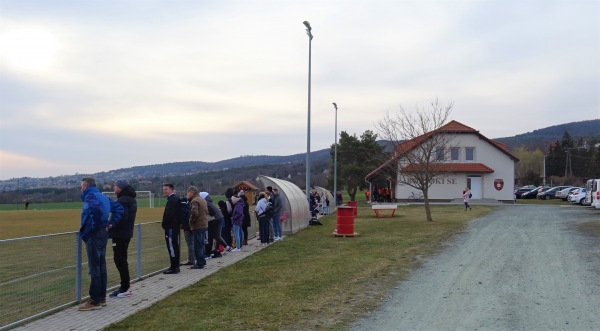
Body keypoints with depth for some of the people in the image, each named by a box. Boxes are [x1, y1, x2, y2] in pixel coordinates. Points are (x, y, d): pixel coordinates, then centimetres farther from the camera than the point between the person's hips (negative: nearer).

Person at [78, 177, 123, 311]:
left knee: (94, 268, -4)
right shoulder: (102, 196, 15)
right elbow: (118, 208, 18)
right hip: (103, 233, 9)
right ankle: (101, 298, 20)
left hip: (93, 235, -9)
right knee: (101, 267, 13)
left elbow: (97, 208, -34)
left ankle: (95, 301, 1)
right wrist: (111, 222, 9)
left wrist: (94, 225, -20)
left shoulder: (90, 196, -12)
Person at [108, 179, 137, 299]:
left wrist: (111, 226, -15)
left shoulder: (122, 200, -17)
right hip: (126, 233, 10)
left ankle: (125, 288, -1)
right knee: (122, 259, 17)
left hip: (120, 235, -10)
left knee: (120, 260, -4)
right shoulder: (131, 199, 14)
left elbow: (122, 217, -26)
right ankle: (125, 286, 22)